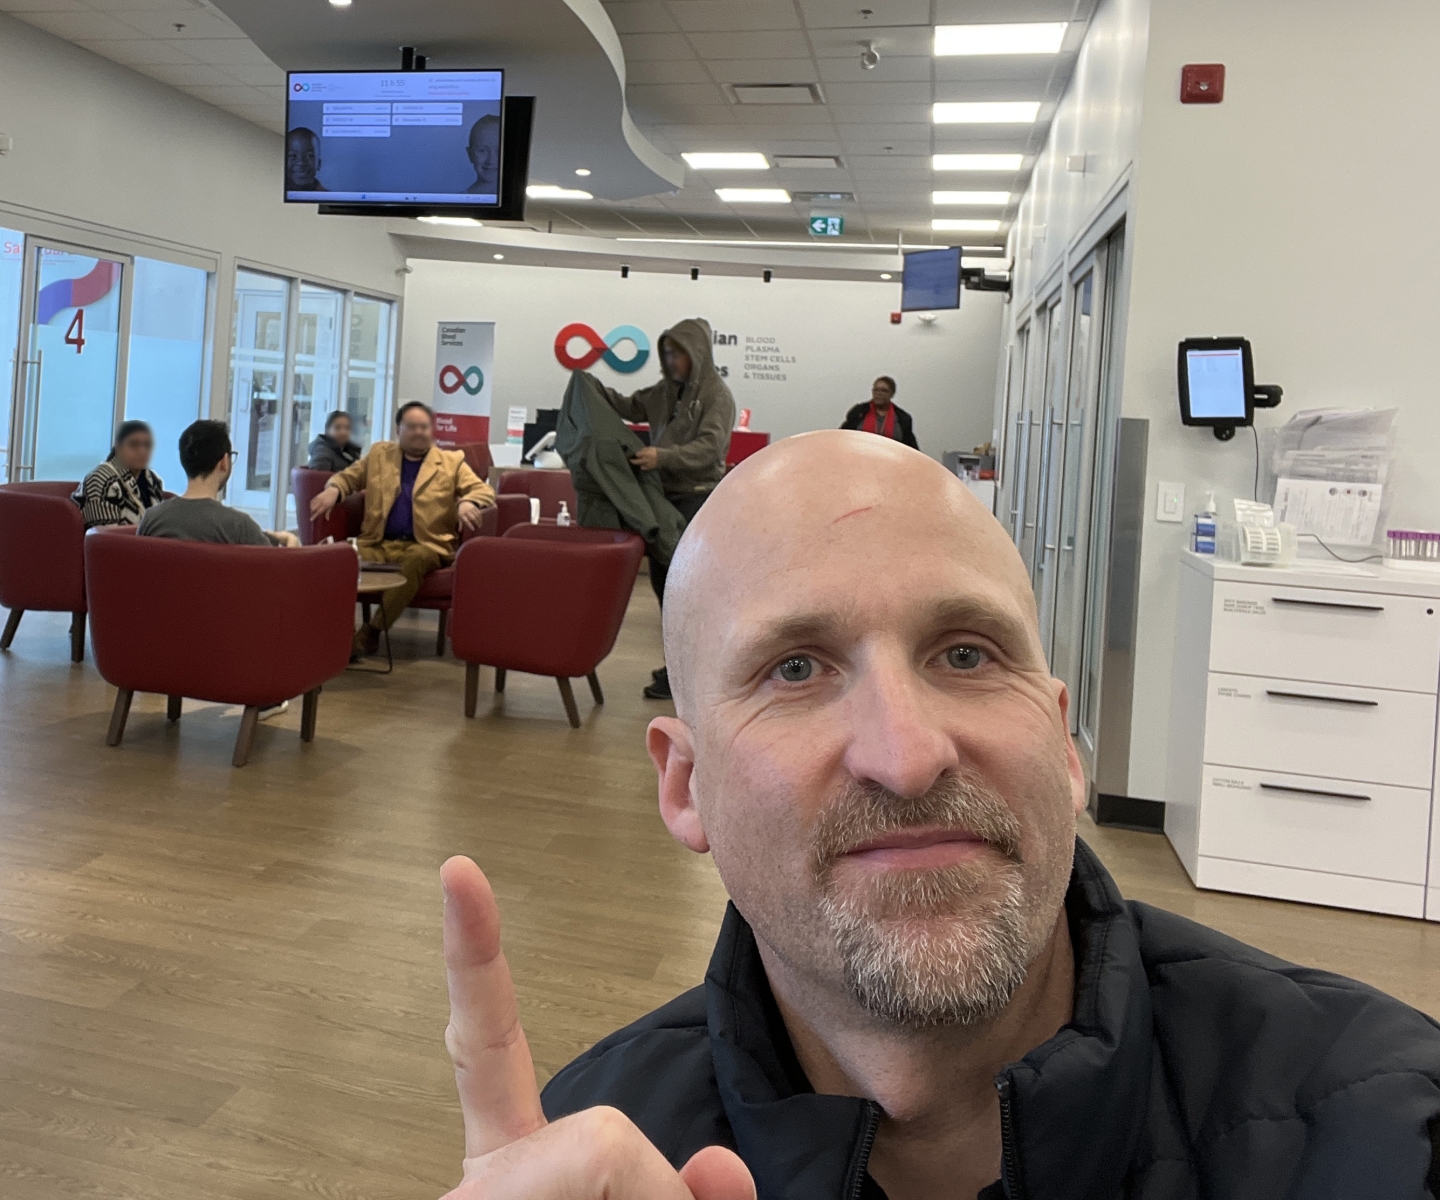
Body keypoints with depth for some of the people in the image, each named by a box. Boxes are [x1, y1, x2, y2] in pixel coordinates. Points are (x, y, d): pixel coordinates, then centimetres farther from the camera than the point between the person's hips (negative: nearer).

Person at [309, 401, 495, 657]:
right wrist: (333, 490, -1)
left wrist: (468, 503, -21)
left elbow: (484, 491, 3)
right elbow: (348, 476, 24)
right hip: (378, 543, 2)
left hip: (425, 545, -2)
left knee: (415, 562, -37)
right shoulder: (379, 454, 20)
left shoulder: (452, 462, 12)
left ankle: (373, 629, -31)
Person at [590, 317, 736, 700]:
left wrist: (663, 456, -31)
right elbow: (630, 407, 20)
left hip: (697, 498, -8)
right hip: (664, 495, 8)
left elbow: (709, 447, -19)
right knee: (661, 575, 12)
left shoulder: (717, 396, -10)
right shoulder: (667, 391, 11)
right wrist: (594, 387, 6)